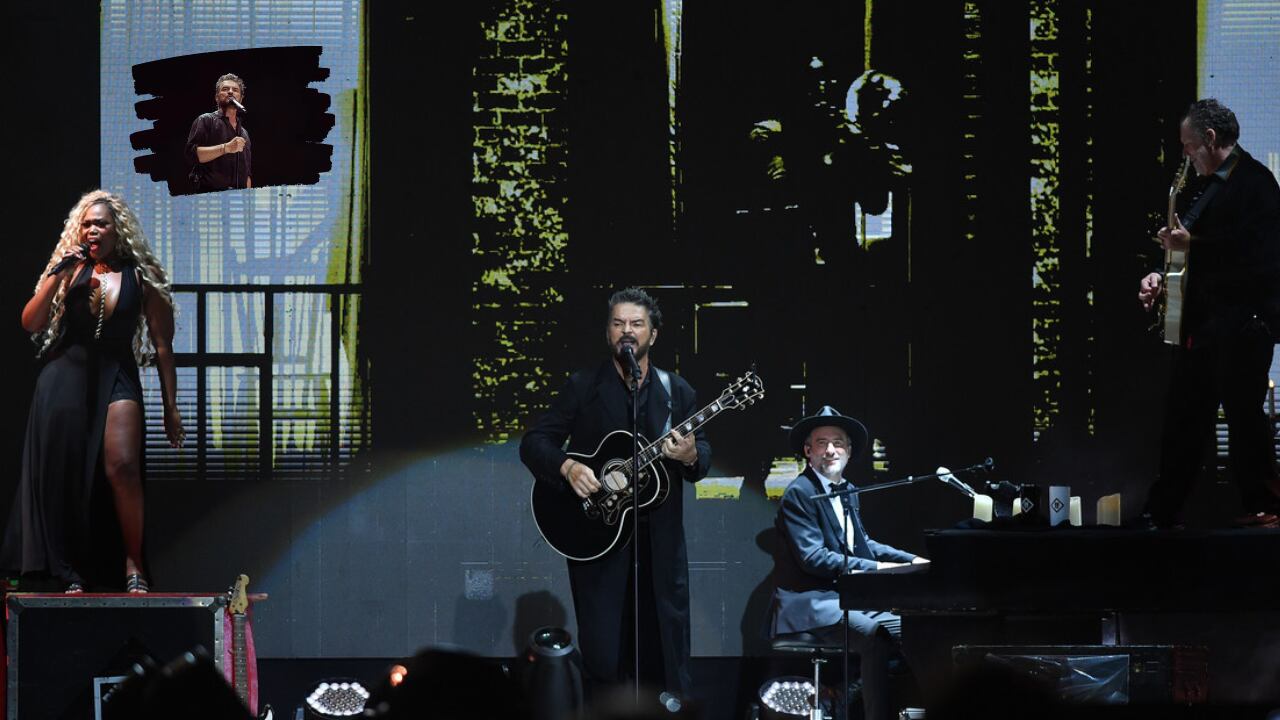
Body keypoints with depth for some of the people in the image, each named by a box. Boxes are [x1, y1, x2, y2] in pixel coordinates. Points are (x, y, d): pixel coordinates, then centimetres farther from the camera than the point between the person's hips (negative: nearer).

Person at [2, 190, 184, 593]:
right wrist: (55, 277, -9)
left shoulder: (141, 277, 3)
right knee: (64, 475, 1)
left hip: (117, 376, -2)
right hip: (65, 375, 2)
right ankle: (72, 572, 11)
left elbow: (162, 345, 6)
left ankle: (133, 564, -10)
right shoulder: (72, 270, 7)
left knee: (122, 466, -21)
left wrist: (170, 406, 5)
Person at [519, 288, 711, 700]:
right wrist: (568, 467, -18)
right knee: (603, 653, -3)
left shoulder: (677, 392, 11)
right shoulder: (582, 387, 4)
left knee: (666, 646, 2)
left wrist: (690, 455, -15)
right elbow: (533, 443, 1)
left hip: (660, 540, 2)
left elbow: (704, 456, 9)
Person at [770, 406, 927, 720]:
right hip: (810, 602, -9)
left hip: (846, 596, 9)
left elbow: (862, 544, 22)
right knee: (875, 635, -29)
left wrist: (911, 560, 7)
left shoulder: (847, 492, 16)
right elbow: (813, 558, -20)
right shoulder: (799, 493, -12)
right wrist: (876, 568, -22)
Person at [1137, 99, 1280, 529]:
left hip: (1241, 320, -9)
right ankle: (1161, 513, 13)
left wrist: (1191, 244, -19)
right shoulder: (1205, 185, 19)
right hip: (1200, 323, 9)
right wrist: (1163, 276, 9)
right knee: (1183, 418, 10)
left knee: (1243, 412, -7)